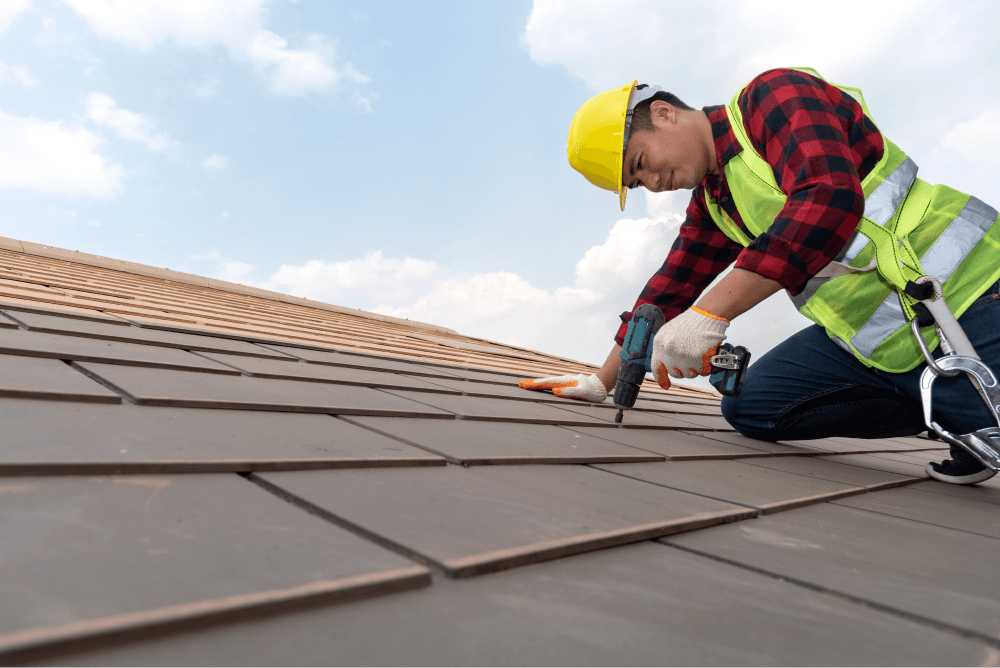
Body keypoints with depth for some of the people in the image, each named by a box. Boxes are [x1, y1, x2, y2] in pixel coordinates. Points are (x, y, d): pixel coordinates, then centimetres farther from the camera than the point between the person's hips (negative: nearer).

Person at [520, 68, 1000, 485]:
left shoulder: (776, 93, -12)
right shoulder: (711, 203, 11)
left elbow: (829, 199, -28)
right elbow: (670, 287, 15)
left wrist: (710, 315, -31)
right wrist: (603, 382, 15)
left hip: (960, 299, -7)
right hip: (873, 340, 8)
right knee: (748, 408, -2)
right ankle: (951, 415, 6)